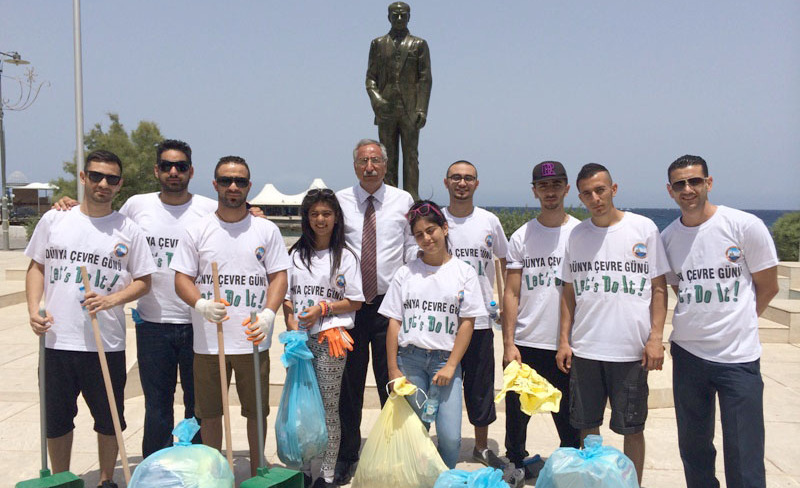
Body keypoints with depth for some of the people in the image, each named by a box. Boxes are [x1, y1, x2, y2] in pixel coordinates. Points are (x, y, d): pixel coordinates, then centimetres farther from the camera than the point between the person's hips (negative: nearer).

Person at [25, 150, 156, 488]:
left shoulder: (128, 230, 0)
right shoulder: (53, 220, 5)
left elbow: (143, 281, 3)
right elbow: (36, 267, 11)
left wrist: (111, 299, -15)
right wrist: (34, 309, -3)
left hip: (107, 343, -1)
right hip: (57, 339, 1)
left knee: (109, 419, 10)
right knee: (56, 418, 13)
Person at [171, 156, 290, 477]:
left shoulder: (267, 230, 5)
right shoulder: (196, 231, 4)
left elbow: (279, 276, 3)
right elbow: (182, 278, 2)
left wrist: (268, 314, -14)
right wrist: (201, 304, -19)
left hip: (254, 340, 0)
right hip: (208, 340, 0)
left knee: (257, 409, 9)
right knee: (209, 412, 10)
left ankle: (257, 471, 27)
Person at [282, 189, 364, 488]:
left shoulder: (345, 256, 2)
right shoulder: (296, 254, 11)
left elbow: (355, 302, 0)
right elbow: (286, 297, 11)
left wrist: (323, 308, -10)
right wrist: (291, 323, -4)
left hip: (330, 338, -3)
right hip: (300, 339, 3)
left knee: (329, 407, 0)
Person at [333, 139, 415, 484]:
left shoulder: (402, 201, 5)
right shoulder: (339, 201, 4)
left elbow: (413, 248, 7)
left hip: (390, 303, 0)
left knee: (392, 381, 5)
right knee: (349, 383, 8)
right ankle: (347, 456, 22)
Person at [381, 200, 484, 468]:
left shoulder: (464, 272, 3)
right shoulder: (406, 273, 6)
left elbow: (467, 323, 1)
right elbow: (394, 322, 5)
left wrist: (450, 366, -6)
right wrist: (393, 369, 1)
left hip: (445, 358, -1)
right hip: (409, 358, 1)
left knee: (450, 437, -7)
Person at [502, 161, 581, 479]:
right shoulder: (521, 237, 4)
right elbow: (511, 294, 3)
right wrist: (508, 344, -3)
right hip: (525, 343, 1)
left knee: (568, 417, 7)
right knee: (517, 413, 9)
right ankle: (516, 466, 27)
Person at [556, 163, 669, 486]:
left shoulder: (644, 228, -1)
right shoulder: (576, 235, 7)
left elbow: (659, 288, 1)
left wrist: (656, 338, -7)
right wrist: (564, 341, 7)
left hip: (631, 350, -3)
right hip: (584, 348, 3)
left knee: (632, 428, 7)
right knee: (586, 425, 12)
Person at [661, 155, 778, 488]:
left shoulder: (746, 226, -7)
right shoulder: (667, 238, 4)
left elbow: (768, 287, 1)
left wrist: (736, 324, 9)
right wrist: (701, 326, 7)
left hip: (739, 357, -4)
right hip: (687, 353, 4)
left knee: (744, 460, -1)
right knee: (693, 450, 15)